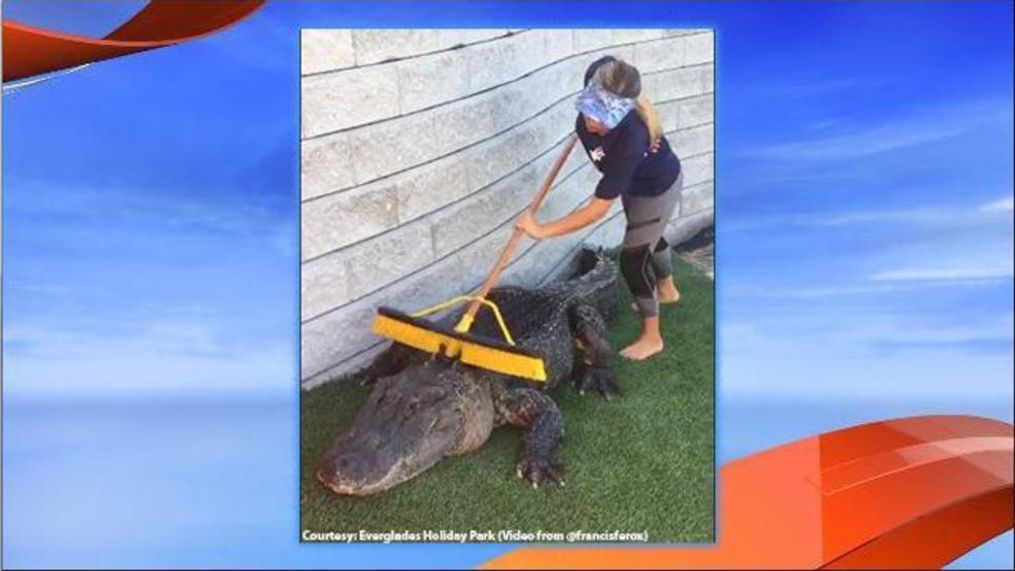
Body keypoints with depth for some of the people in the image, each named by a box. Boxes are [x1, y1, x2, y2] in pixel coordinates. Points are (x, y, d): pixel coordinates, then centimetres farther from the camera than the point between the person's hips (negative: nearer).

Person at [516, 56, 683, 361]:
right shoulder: (600, 78, -31)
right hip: (635, 182, 8)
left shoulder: (629, 140, -48)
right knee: (648, 237, 30)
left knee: (633, 260, -2)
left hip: (658, 188, -8)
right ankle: (667, 290, 60)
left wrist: (541, 230, -40)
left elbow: (597, 209, -43)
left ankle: (651, 337, 19)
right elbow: (606, 63, -2)